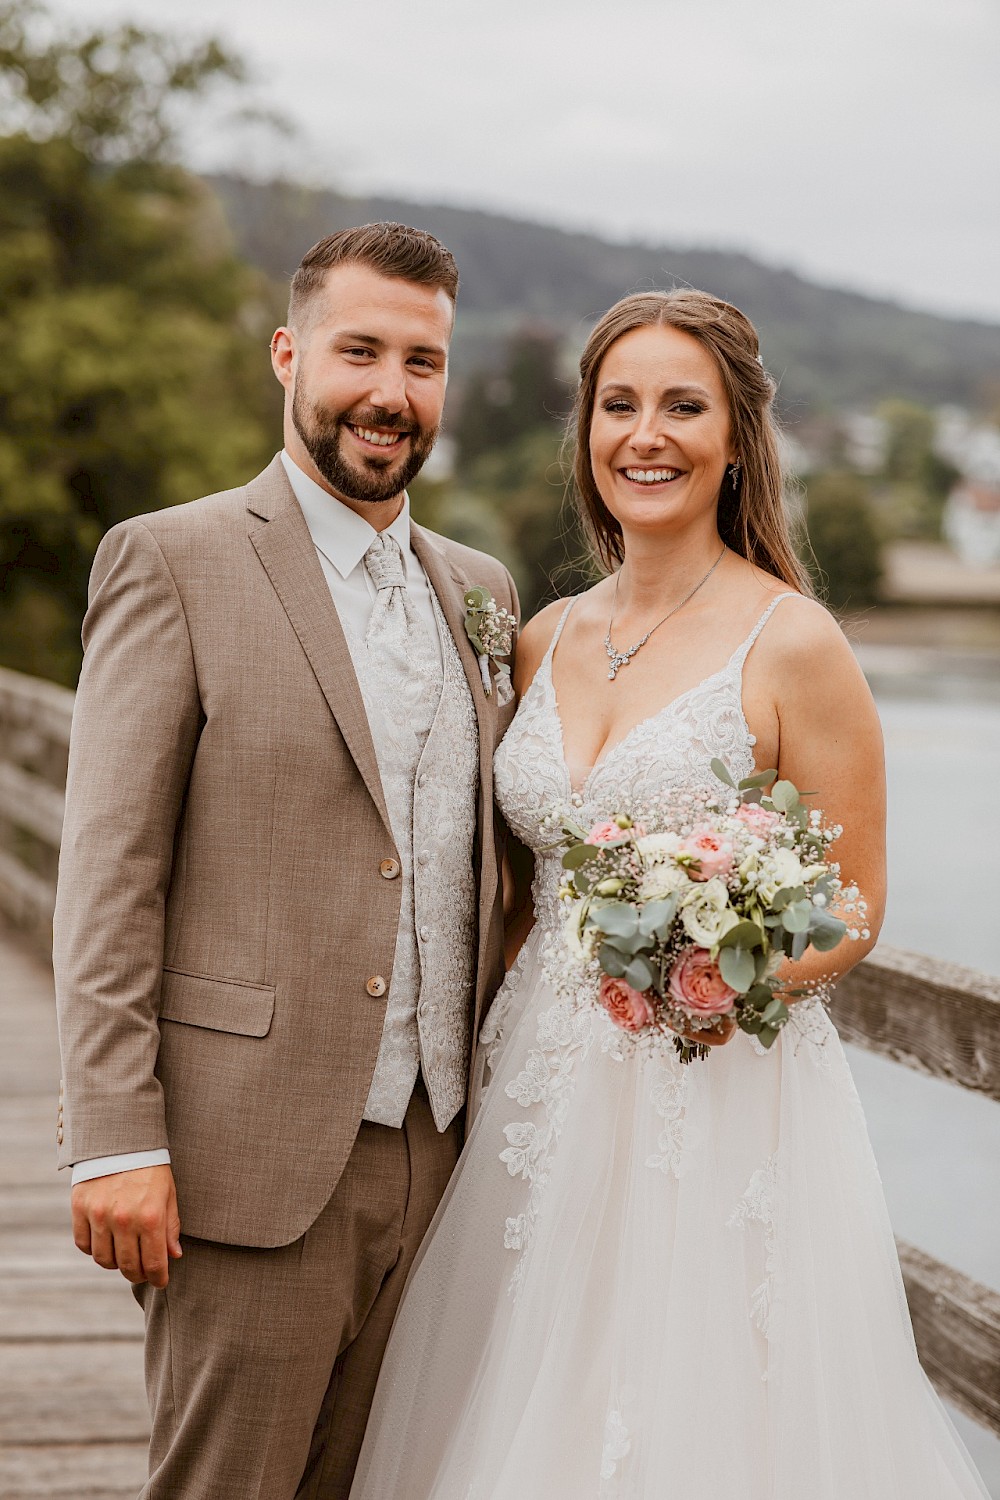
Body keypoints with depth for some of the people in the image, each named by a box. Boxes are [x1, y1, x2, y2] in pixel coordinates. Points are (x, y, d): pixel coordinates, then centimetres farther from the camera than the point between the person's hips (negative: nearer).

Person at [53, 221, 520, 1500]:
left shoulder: (480, 589, 14)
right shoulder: (173, 562, -4)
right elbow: (109, 874, -9)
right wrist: (114, 1141, -14)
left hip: (437, 1154, 6)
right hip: (254, 1155, -5)